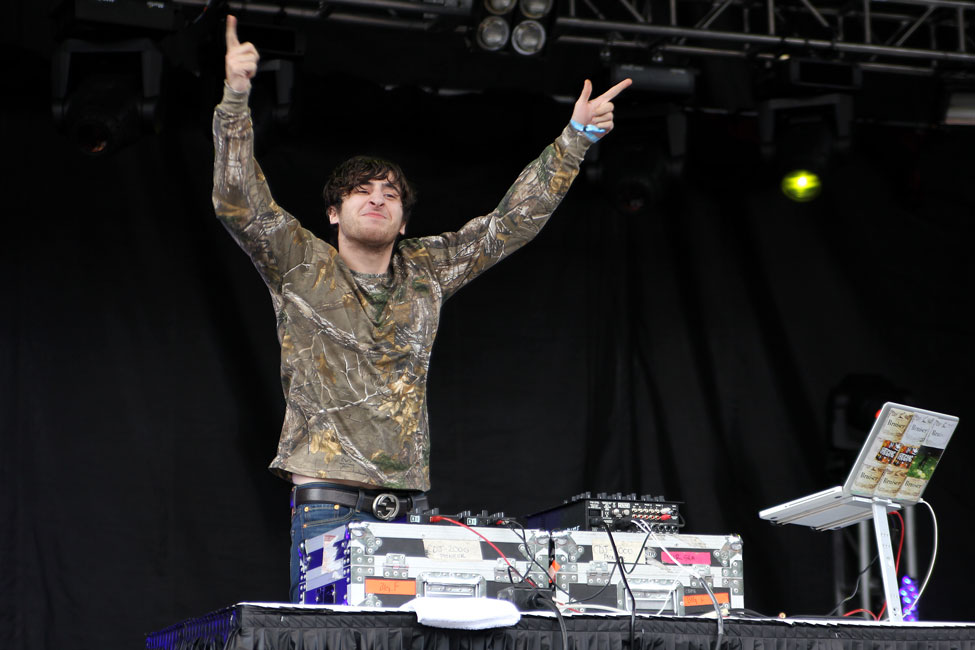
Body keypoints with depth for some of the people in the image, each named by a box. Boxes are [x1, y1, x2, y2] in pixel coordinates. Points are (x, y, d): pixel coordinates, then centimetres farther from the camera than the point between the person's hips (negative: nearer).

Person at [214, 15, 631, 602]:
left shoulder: (426, 272, 14)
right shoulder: (302, 266, 4)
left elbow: (513, 223, 17)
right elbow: (238, 201, -9)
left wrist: (575, 138, 13)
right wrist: (236, 98, -20)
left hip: (409, 505, 4)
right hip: (329, 503, -4)